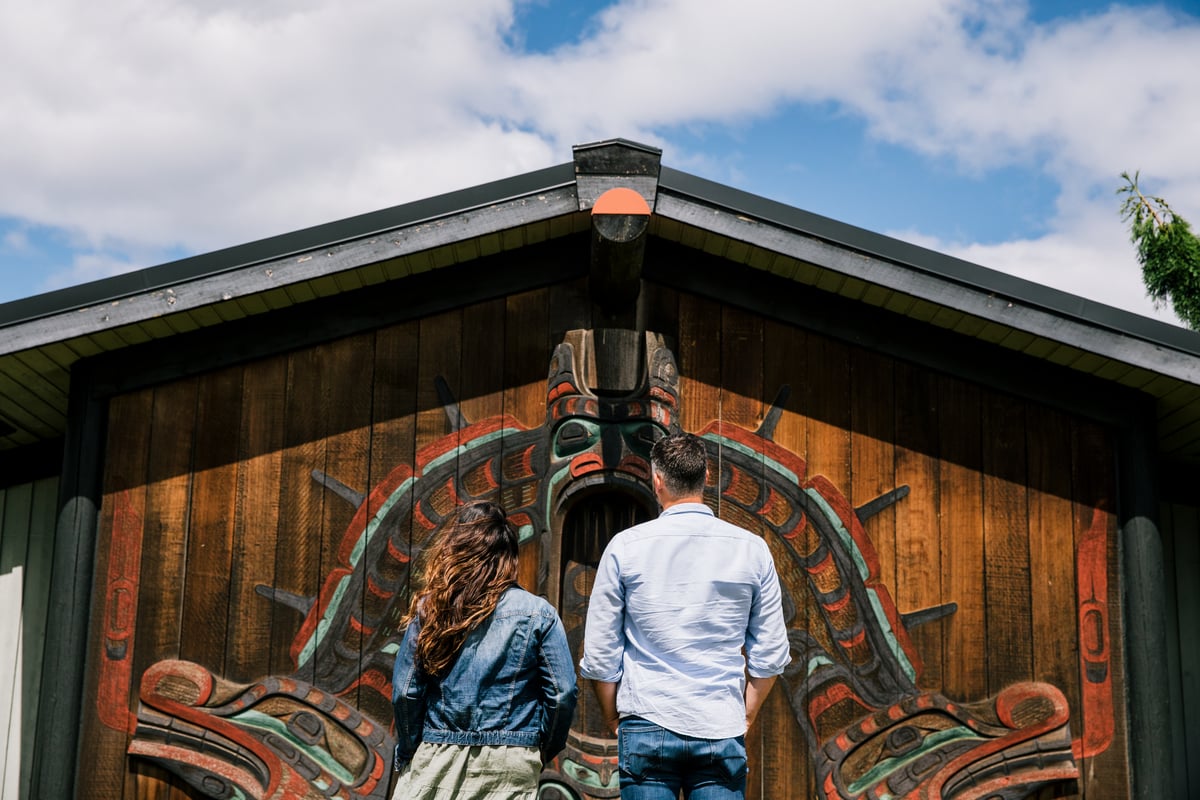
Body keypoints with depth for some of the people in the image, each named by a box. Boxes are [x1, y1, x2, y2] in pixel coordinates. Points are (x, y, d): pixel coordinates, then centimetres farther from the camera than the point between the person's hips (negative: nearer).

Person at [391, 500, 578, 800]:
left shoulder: (431, 608, 0)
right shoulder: (537, 612, -1)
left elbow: (404, 692, -1)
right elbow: (563, 693, -5)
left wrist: (408, 754, 11)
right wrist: (543, 752, 10)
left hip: (438, 761, 1)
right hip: (509, 768, 0)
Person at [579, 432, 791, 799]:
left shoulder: (626, 546, -1)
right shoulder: (752, 549, 3)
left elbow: (599, 655, 2)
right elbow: (771, 654, 5)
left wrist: (614, 720, 15)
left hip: (647, 728, -1)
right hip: (722, 731, 1)